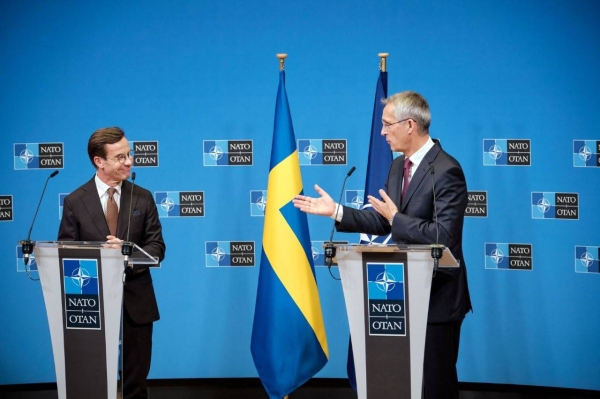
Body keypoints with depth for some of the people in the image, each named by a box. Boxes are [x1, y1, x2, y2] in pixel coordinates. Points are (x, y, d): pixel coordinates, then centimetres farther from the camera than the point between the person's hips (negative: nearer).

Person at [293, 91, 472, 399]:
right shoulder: (398, 166, 9)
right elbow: (383, 223, 11)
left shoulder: (446, 171, -19)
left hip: (437, 296, -9)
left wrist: (396, 218, -20)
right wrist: (335, 211, 5)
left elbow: (444, 237, -26)